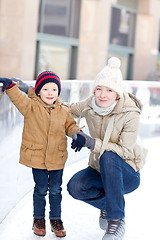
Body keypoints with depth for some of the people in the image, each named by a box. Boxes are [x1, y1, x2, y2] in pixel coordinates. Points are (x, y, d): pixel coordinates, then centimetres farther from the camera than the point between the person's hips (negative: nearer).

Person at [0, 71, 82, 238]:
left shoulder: (63, 111, 5)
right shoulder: (31, 106, -5)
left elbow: (70, 126, 13)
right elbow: (19, 99, -18)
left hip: (57, 158, 3)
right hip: (37, 156, -2)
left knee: (55, 190, 9)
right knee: (41, 189, 6)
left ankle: (55, 219, 26)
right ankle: (38, 218, 25)